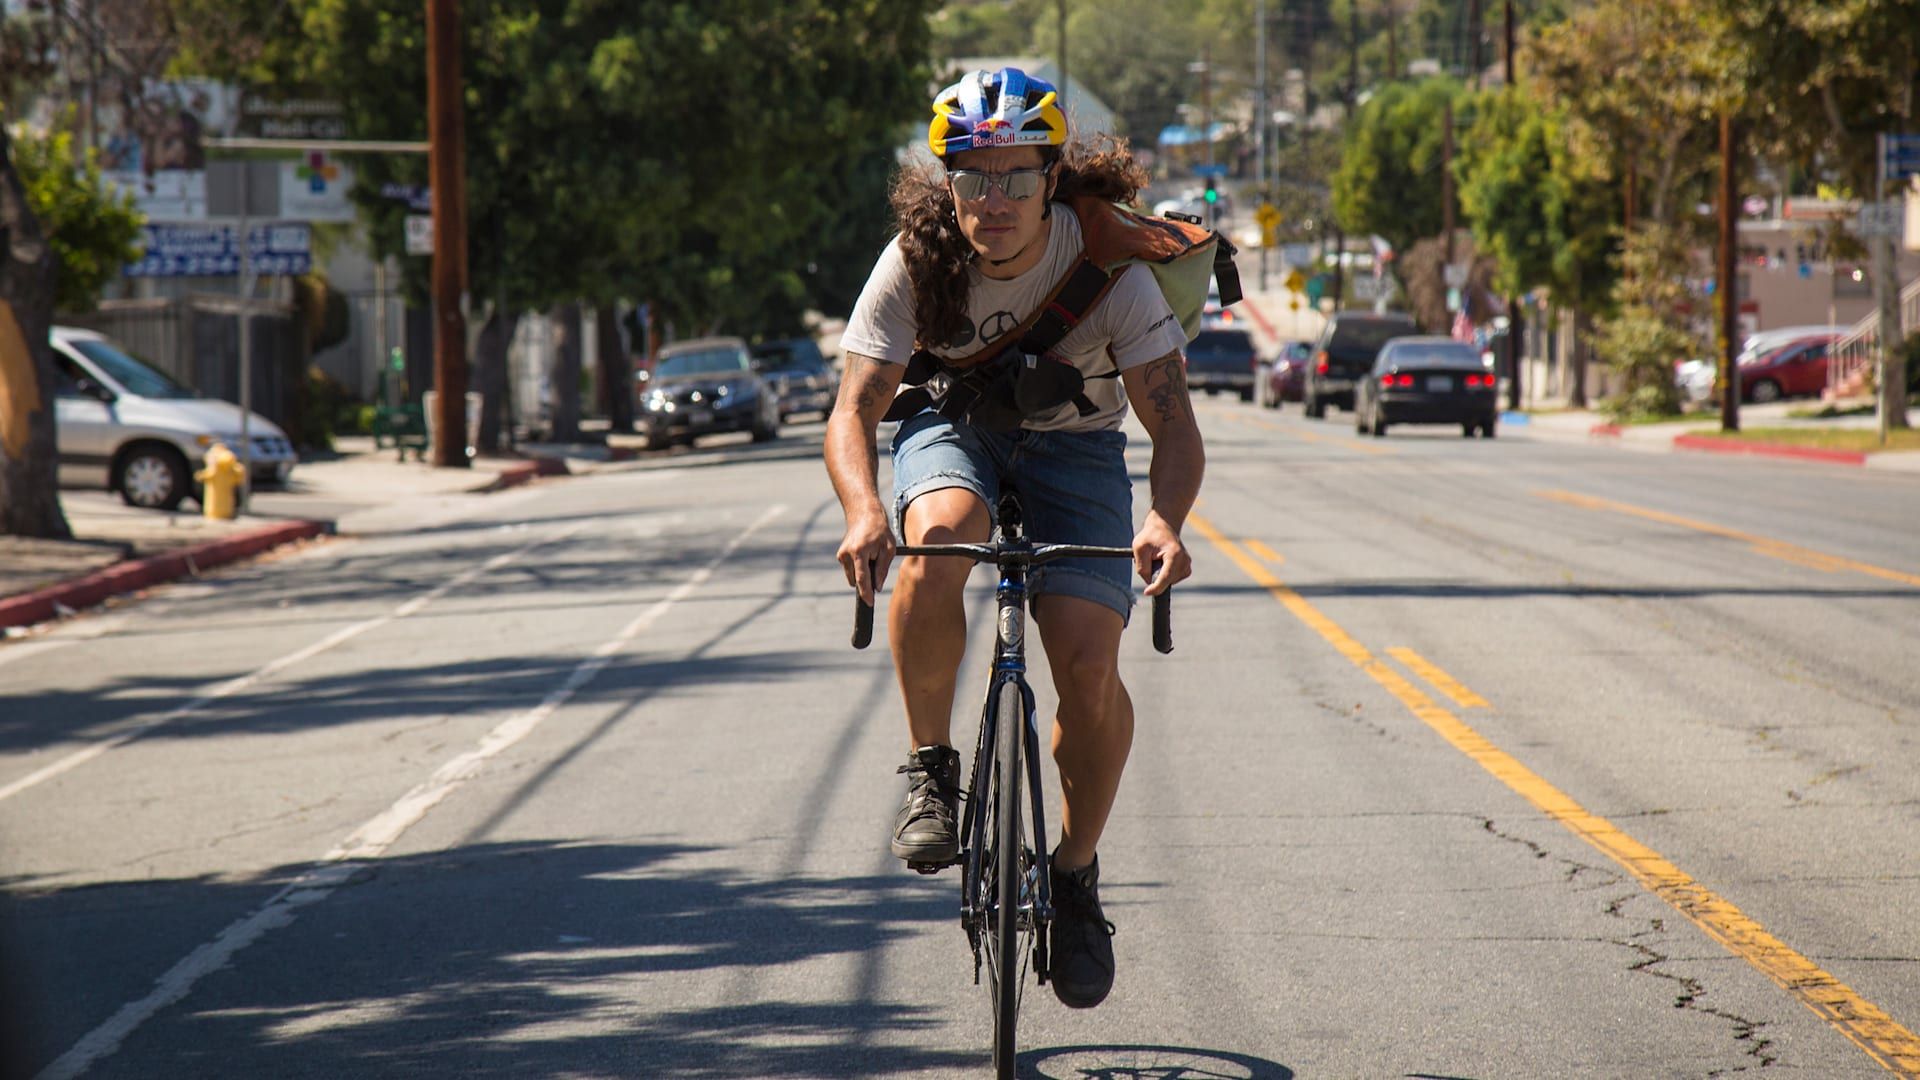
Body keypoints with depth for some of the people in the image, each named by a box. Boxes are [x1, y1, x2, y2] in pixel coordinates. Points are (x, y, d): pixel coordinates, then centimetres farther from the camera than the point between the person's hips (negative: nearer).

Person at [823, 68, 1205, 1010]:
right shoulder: (917, 259, -22)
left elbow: (1172, 420, -28)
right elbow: (854, 409, -26)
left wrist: (1165, 518, -50)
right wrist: (863, 511, -47)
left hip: (1074, 441, 0)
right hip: (952, 428, 0)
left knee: (1089, 665, -20)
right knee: (937, 542, -37)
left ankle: (1076, 870, 5)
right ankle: (931, 770, -16)